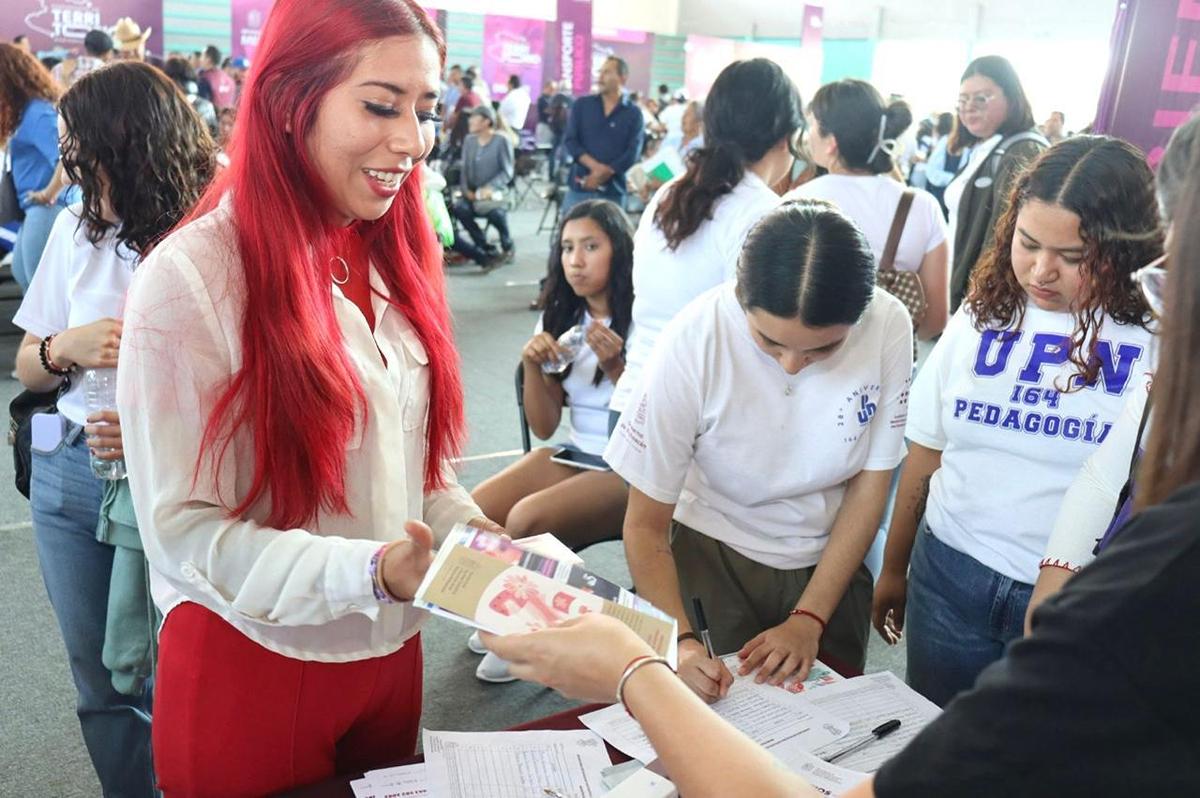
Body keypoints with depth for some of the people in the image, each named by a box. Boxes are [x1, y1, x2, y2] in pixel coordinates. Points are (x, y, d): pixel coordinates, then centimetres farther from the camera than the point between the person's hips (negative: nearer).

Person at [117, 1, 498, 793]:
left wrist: (470, 535, -10)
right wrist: (371, 571, -29)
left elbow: (412, 457, 7)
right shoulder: (190, 278, -19)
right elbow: (183, 530, -18)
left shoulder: (391, 259, 1)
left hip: (391, 649, 6)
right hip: (251, 664, -5)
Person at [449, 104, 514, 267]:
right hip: (473, 193, 5)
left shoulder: (502, 141, -3)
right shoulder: (469, 140, 13)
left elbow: (507, 172, -7)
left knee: (495, 211, -36)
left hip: (494, 192, -4)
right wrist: (466, 189, -6)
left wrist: (490, 188, -20)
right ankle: (486, 248, -9)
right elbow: (464, 169, 12)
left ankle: (508, 248, -6)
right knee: (459, 208, -27)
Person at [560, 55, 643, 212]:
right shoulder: (582, 105, 9)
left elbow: (632, 153, -5)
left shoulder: (633, 114, 4)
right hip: (579, 186, 1)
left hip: (613, 190, -1)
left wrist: (604, 173, -16)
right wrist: (594, 166, -14)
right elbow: (569, 140, 0)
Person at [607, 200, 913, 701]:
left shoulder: (888, 326, -23)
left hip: (831, 557, 3)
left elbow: (871, 482, -9)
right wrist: (680, 641, -32)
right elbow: (645, 526, -18)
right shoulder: (693, 340, -28)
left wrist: (810, 619, -12)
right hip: (713, 551, -2)